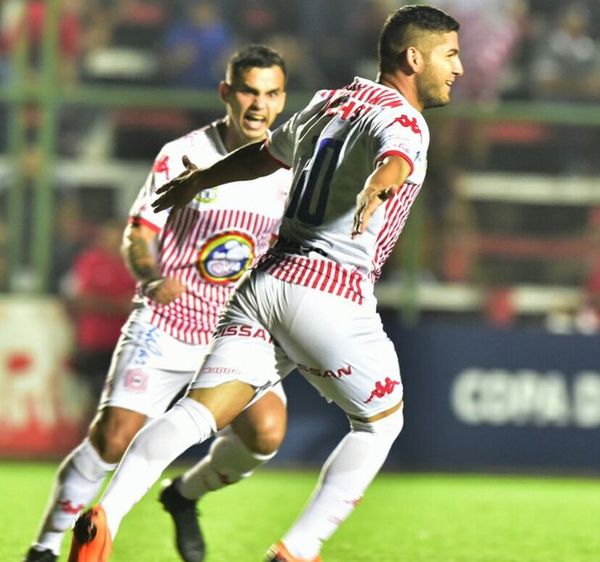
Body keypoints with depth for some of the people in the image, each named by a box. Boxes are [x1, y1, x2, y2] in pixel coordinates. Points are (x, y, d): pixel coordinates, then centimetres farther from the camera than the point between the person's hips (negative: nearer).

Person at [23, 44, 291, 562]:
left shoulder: (288, 171, 0)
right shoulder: (182, 156, -8)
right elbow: (138, 234, -5)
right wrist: (153, 277, -24)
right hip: (163, 326, -2)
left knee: (266, 431, -21)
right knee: (113, 438, -15)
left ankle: (185, 495, 10)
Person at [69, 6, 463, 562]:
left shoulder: (329, 104, 21)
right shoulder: (401, 119, -4)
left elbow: (263, 154, 38)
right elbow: (395, 158, -29)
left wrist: (201, 179, 55)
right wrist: (379, 188, -51)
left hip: (263, 281, 7)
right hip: (329, 291, -7)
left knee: (198, 412, -5)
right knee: (381, 421, 13)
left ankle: (108, 511, -25)